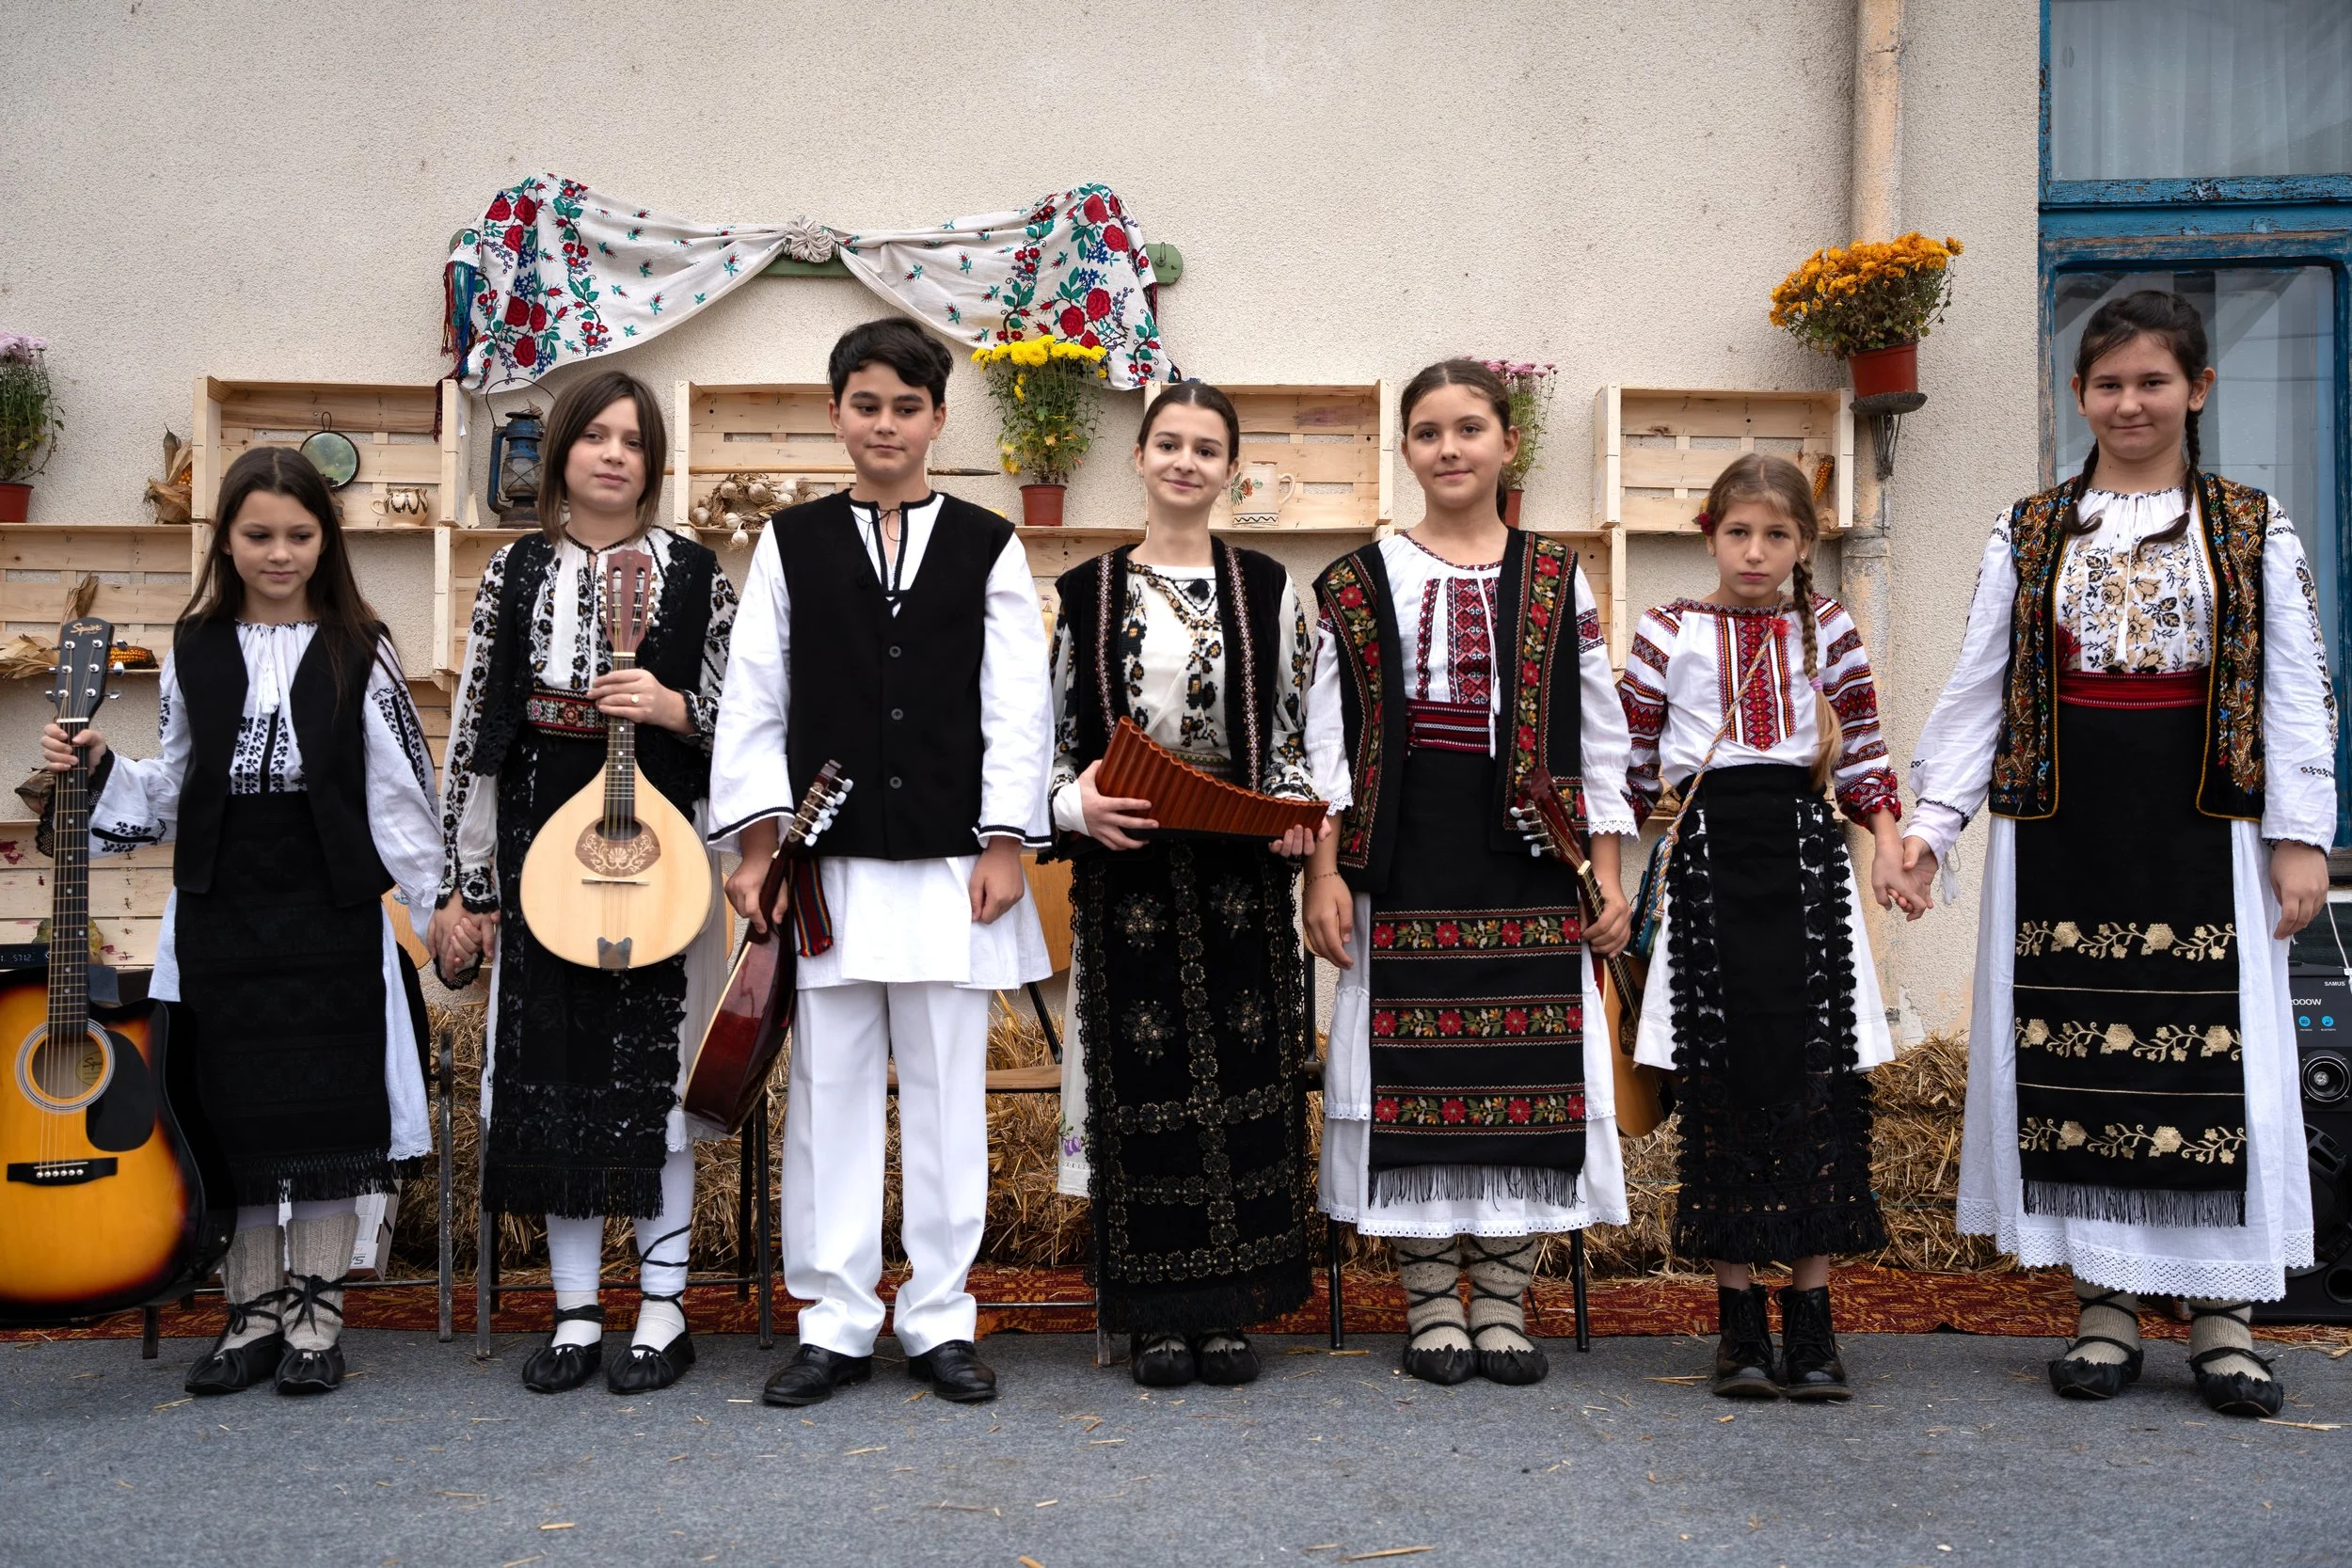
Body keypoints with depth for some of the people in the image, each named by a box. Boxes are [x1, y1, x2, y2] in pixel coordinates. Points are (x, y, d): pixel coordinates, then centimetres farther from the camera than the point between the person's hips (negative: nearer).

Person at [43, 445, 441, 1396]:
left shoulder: (361, 652, 1)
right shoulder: (194, 652, 8)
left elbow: (399, 793, 1)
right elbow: (173, 790, 15)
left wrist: (439, 902, -3)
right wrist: (99, 770, -2)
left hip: (332, 914, -2)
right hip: (220, 916, 3)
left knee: (328, 1111, -1)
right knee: (234, 1115, 5)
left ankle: (316, 1317, 11)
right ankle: (254, 1316, 17)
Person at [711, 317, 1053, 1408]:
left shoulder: (987, 545, 7)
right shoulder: (792, 543, 8)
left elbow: (1019, 707, 3)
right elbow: (753, 703, 6)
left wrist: (1006, 845, -3)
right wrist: (757, 841, -1)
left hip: (951, 864, 0)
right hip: (827, 867, 1)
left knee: (947, 1094, 5)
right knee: (830, 1092, 4)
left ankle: (939, 1319, 16)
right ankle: (834, 1322, 14)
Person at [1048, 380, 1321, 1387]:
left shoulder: (1268, 588, 8)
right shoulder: (1084, 594, 6)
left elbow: (1297, 731, 9)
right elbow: (1050, 734, 6)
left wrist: (1297, 813, -8)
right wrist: (1076, 804, -13)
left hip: (1241, 867, 1)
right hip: (1127, 867, -1)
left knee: (1244, 1070, 2)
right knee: (1144, 1075, 1)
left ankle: (1229, 1308, 13)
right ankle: (1158, 1315, 11)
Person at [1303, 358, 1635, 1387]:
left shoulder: (1558, 582, 9)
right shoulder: (1358, 583, 6)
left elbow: (1599, 742, 10)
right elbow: (1327, 743, 3)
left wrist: (1609, 877, 4)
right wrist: (1323, 870, -5)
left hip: (1529, 856, 1)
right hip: (1405, 855, -1)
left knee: (1524, 1067, 2)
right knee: (1414, 1068, 1)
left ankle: (1502, 1302, 13)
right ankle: (1431, 1304, 13)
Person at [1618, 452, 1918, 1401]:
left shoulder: (1828, 629, 10)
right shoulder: (1669, 635, 4)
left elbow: (1862, 751, 14)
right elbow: (1633, 759, 9)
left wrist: (1887, 844, 3)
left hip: (1805, 850, 2)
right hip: (1709, 853, -1)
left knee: (1818, 1075, -2)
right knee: (1721, 1081, 0)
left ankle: (1811, 1320, 8)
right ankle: (1739, 1321, 10)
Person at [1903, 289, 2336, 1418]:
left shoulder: (2253, 531, 6)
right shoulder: (2028, 534, 8)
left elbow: (2296, 693, 3)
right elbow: (1977, 690, 6)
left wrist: (2301, 836, -5)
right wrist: (1932, 818, -3)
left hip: (2200, 823, -1)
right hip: (2062, 825, 1)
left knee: (2216, 1056, -1)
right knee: (2074, 1057, 2)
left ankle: (2222, 1311, 11)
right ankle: (2106, 1304, 13)